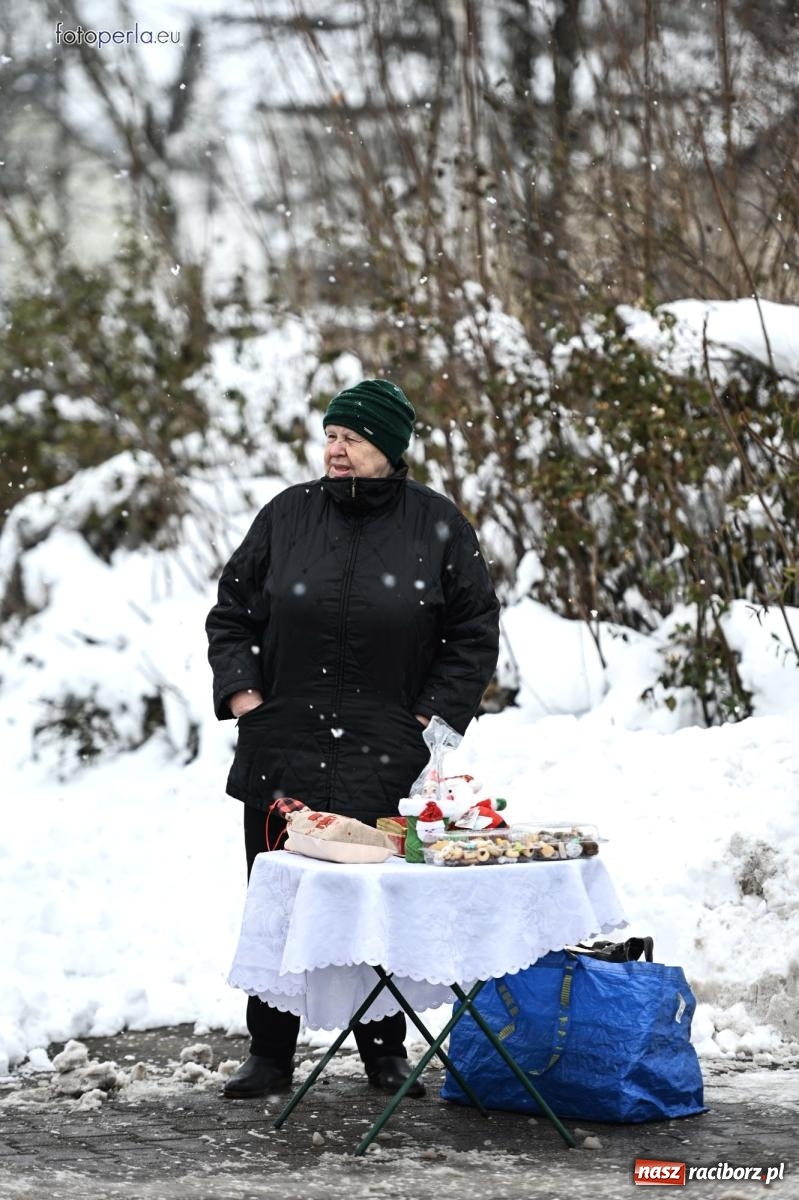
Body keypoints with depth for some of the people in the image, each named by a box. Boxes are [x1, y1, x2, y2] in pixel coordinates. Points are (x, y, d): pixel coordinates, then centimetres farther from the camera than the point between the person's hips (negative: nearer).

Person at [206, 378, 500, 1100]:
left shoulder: (437, 525, 1)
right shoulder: (289, 515, 5)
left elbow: (475, 633, 6)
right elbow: (232, 613, 12)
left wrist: (435, 715, -2)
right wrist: (240, 691, 0)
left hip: (385, 758, -2)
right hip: (281, 752, 2)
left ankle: (386, 1053, 20)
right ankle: (270, 1055, 16)